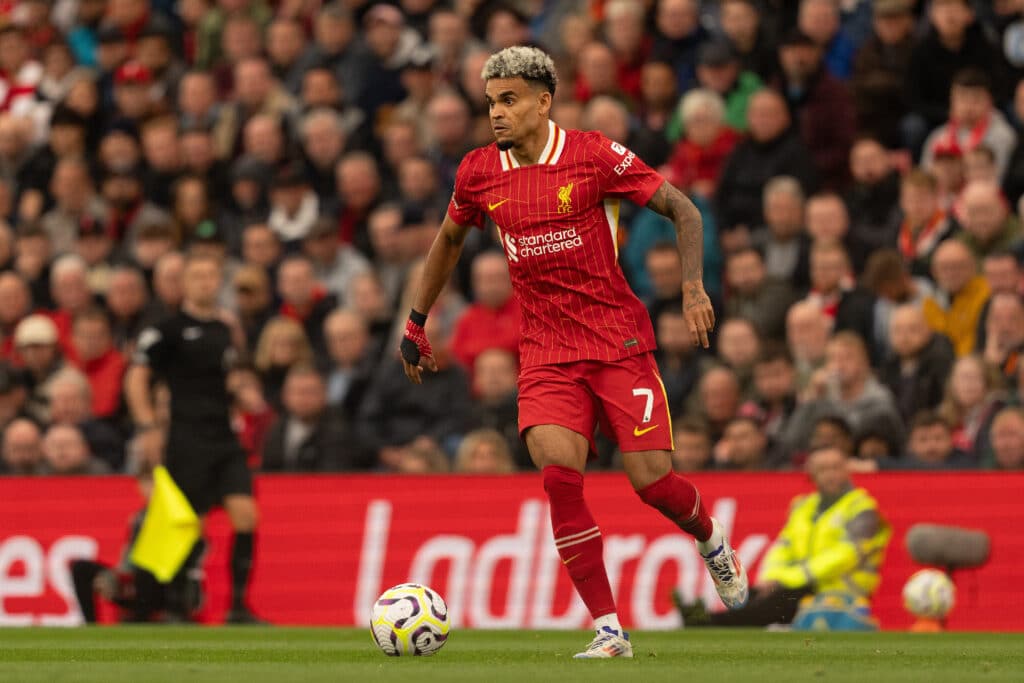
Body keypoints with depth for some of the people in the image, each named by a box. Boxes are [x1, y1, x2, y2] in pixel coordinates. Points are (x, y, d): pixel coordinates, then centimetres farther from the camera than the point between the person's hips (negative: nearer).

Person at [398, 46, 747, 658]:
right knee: (559, 475, -19)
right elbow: (449, 240, 23)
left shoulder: (595, 156, -9)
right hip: (546, 351, 3)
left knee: (652, 480, -7)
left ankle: (713, 543, 31)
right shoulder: (479, 173, 3)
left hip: (619, 342, -3)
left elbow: (683, 210, -3)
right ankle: (609, 631, -13)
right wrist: (417, 323, 26)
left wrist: (693, 286, -17)